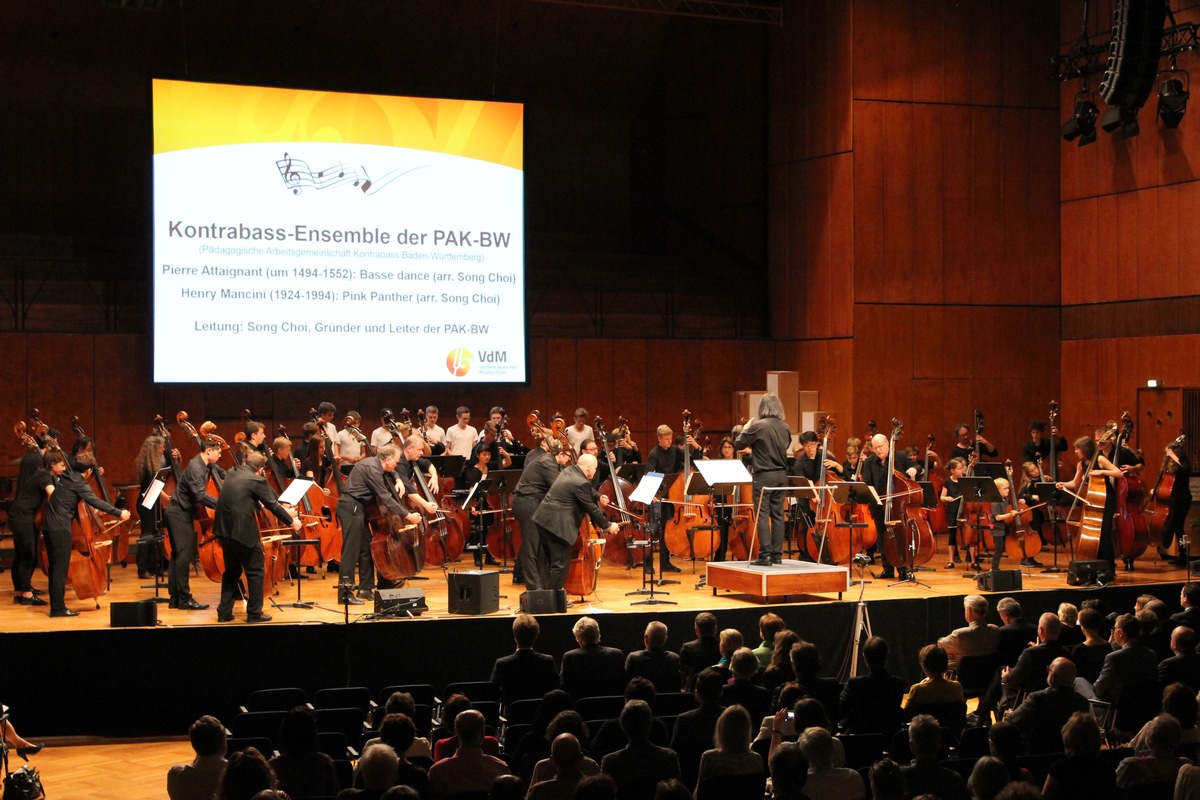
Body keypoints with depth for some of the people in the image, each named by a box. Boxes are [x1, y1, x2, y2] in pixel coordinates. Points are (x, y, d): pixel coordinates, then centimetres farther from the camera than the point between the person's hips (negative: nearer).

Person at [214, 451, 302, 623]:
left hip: (225, 529, 7)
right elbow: (272, 505, -5)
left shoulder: (232, 473, 12)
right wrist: (291, 521, 8)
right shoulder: (256, 480, -11)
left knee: (232, 570, 20)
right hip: (243, 531, -7)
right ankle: (254, 613, 10)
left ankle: (224, 612, 20)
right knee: (255, 571, 7)